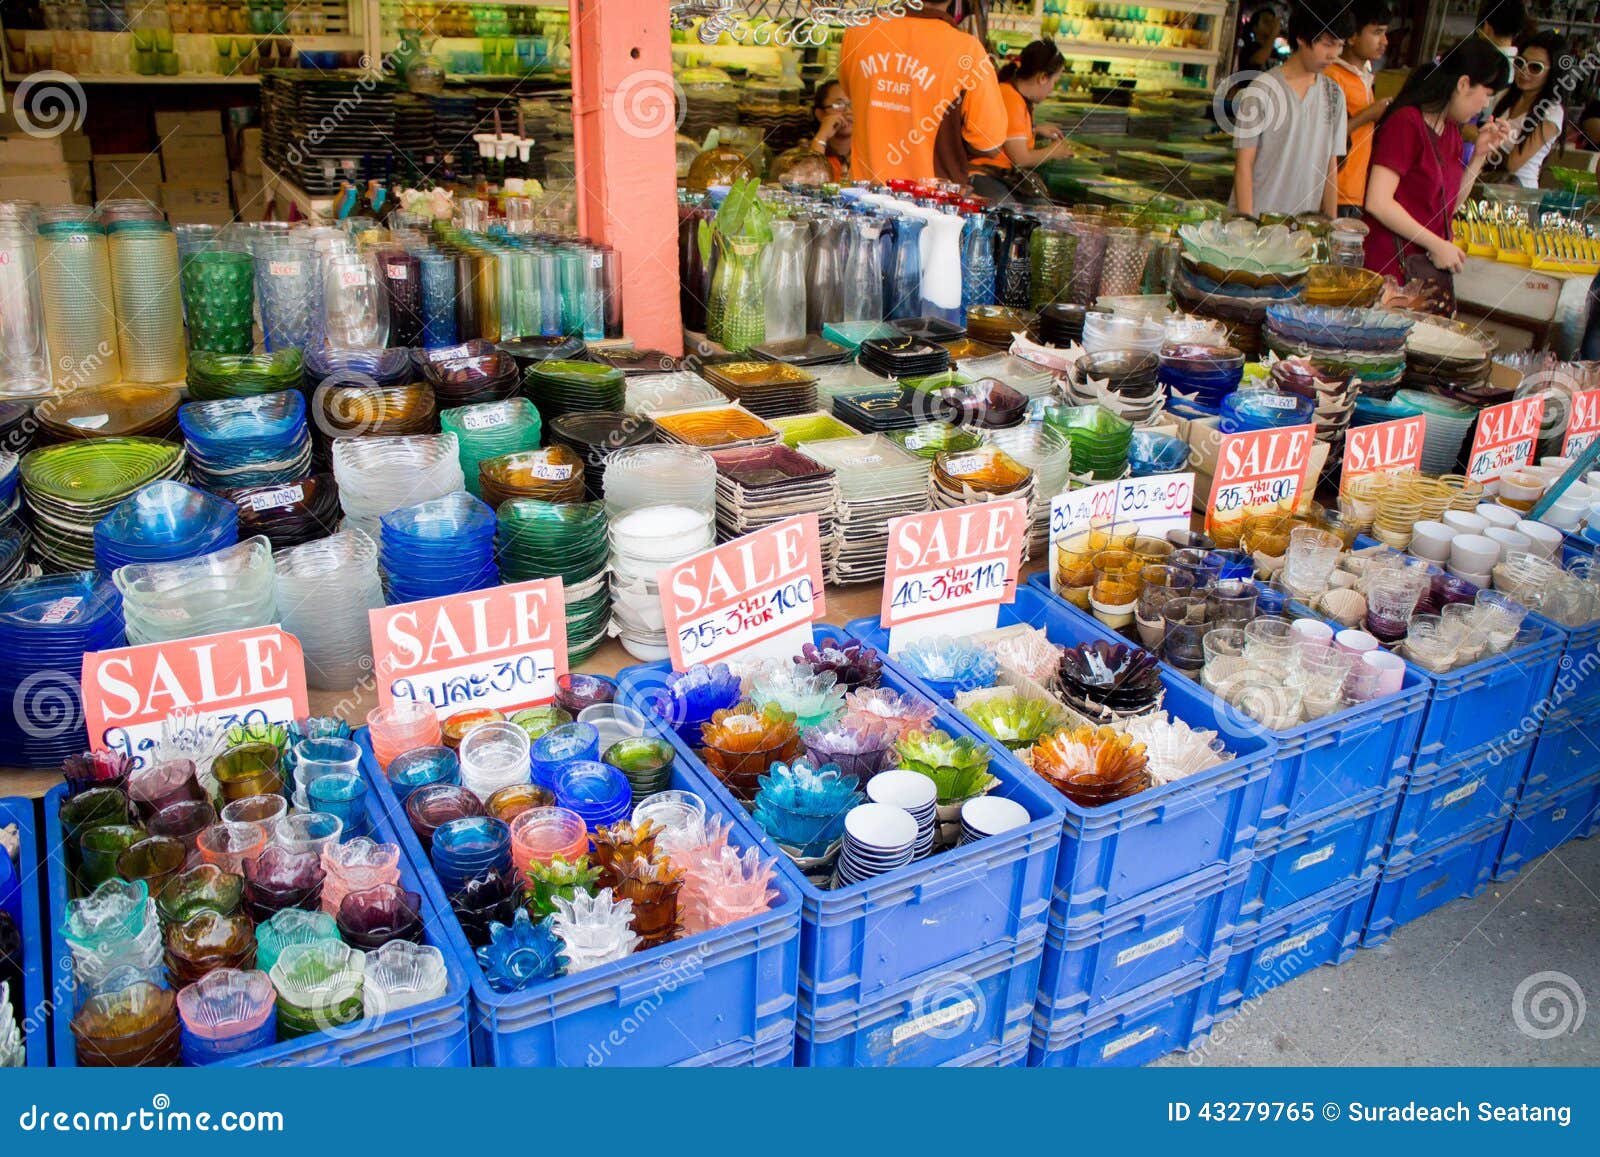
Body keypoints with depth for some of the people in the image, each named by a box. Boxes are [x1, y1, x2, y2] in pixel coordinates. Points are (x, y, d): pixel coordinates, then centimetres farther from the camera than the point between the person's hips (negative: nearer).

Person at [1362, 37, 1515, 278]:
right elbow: (1378, 202, -22)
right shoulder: (1406, 122, -12)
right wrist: (1437, 245, -19)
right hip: (1392, 265, -8)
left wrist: (1480, 154, 4)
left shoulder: (1451, 129, 13)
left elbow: (1449, 205, 16)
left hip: (1430, 265, 8)